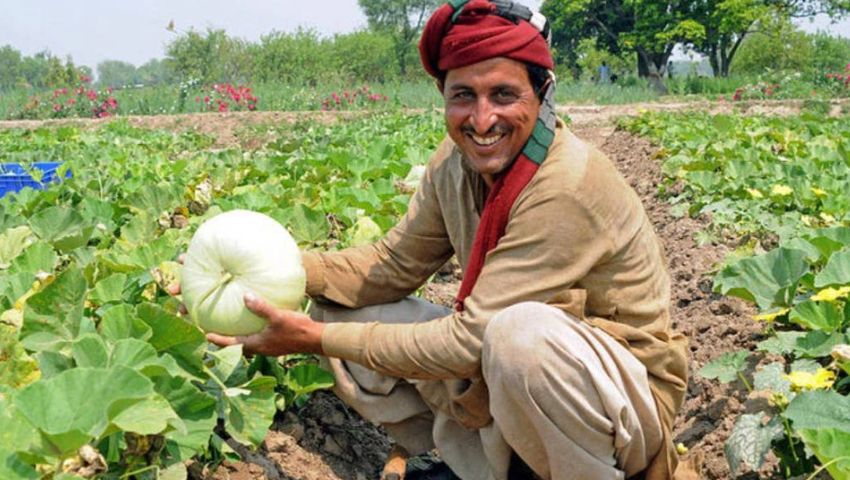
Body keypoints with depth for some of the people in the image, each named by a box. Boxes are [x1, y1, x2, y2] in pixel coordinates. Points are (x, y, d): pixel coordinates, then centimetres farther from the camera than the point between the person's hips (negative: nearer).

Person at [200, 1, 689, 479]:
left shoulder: (568, 186, -28)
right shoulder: (458, 161, -5)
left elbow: (469, 341, -28)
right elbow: (393, 264, 3)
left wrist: (317, 340, -23)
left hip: (625, 402, -7)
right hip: (518, 374, 7)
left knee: (524, 333, -40)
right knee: (344, 311, -1)